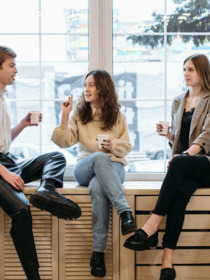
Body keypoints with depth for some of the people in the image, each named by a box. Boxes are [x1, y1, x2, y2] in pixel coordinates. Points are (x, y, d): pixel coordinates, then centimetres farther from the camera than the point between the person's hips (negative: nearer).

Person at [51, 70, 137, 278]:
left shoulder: (117, 116, 14)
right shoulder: (79, 114, 13)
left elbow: (126, 146, 14)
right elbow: (64, 142, 2)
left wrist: (113, 145, -7)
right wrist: (65, 116, -8)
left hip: (113, 167, 0)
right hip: (85, 167, 0)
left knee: (98, 187, -38)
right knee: (99, 157, -39)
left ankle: (98, 252, -39)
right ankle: (125, 212, -47)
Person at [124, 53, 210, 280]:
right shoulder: (178, 102, 20)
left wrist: (186, 154, -26)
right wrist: (167, 133, 3)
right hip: (186, 168, 3)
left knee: (179, 163, -38)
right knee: (181, 191, -32)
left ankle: (151, 227, -40)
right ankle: (167, 261, -43)